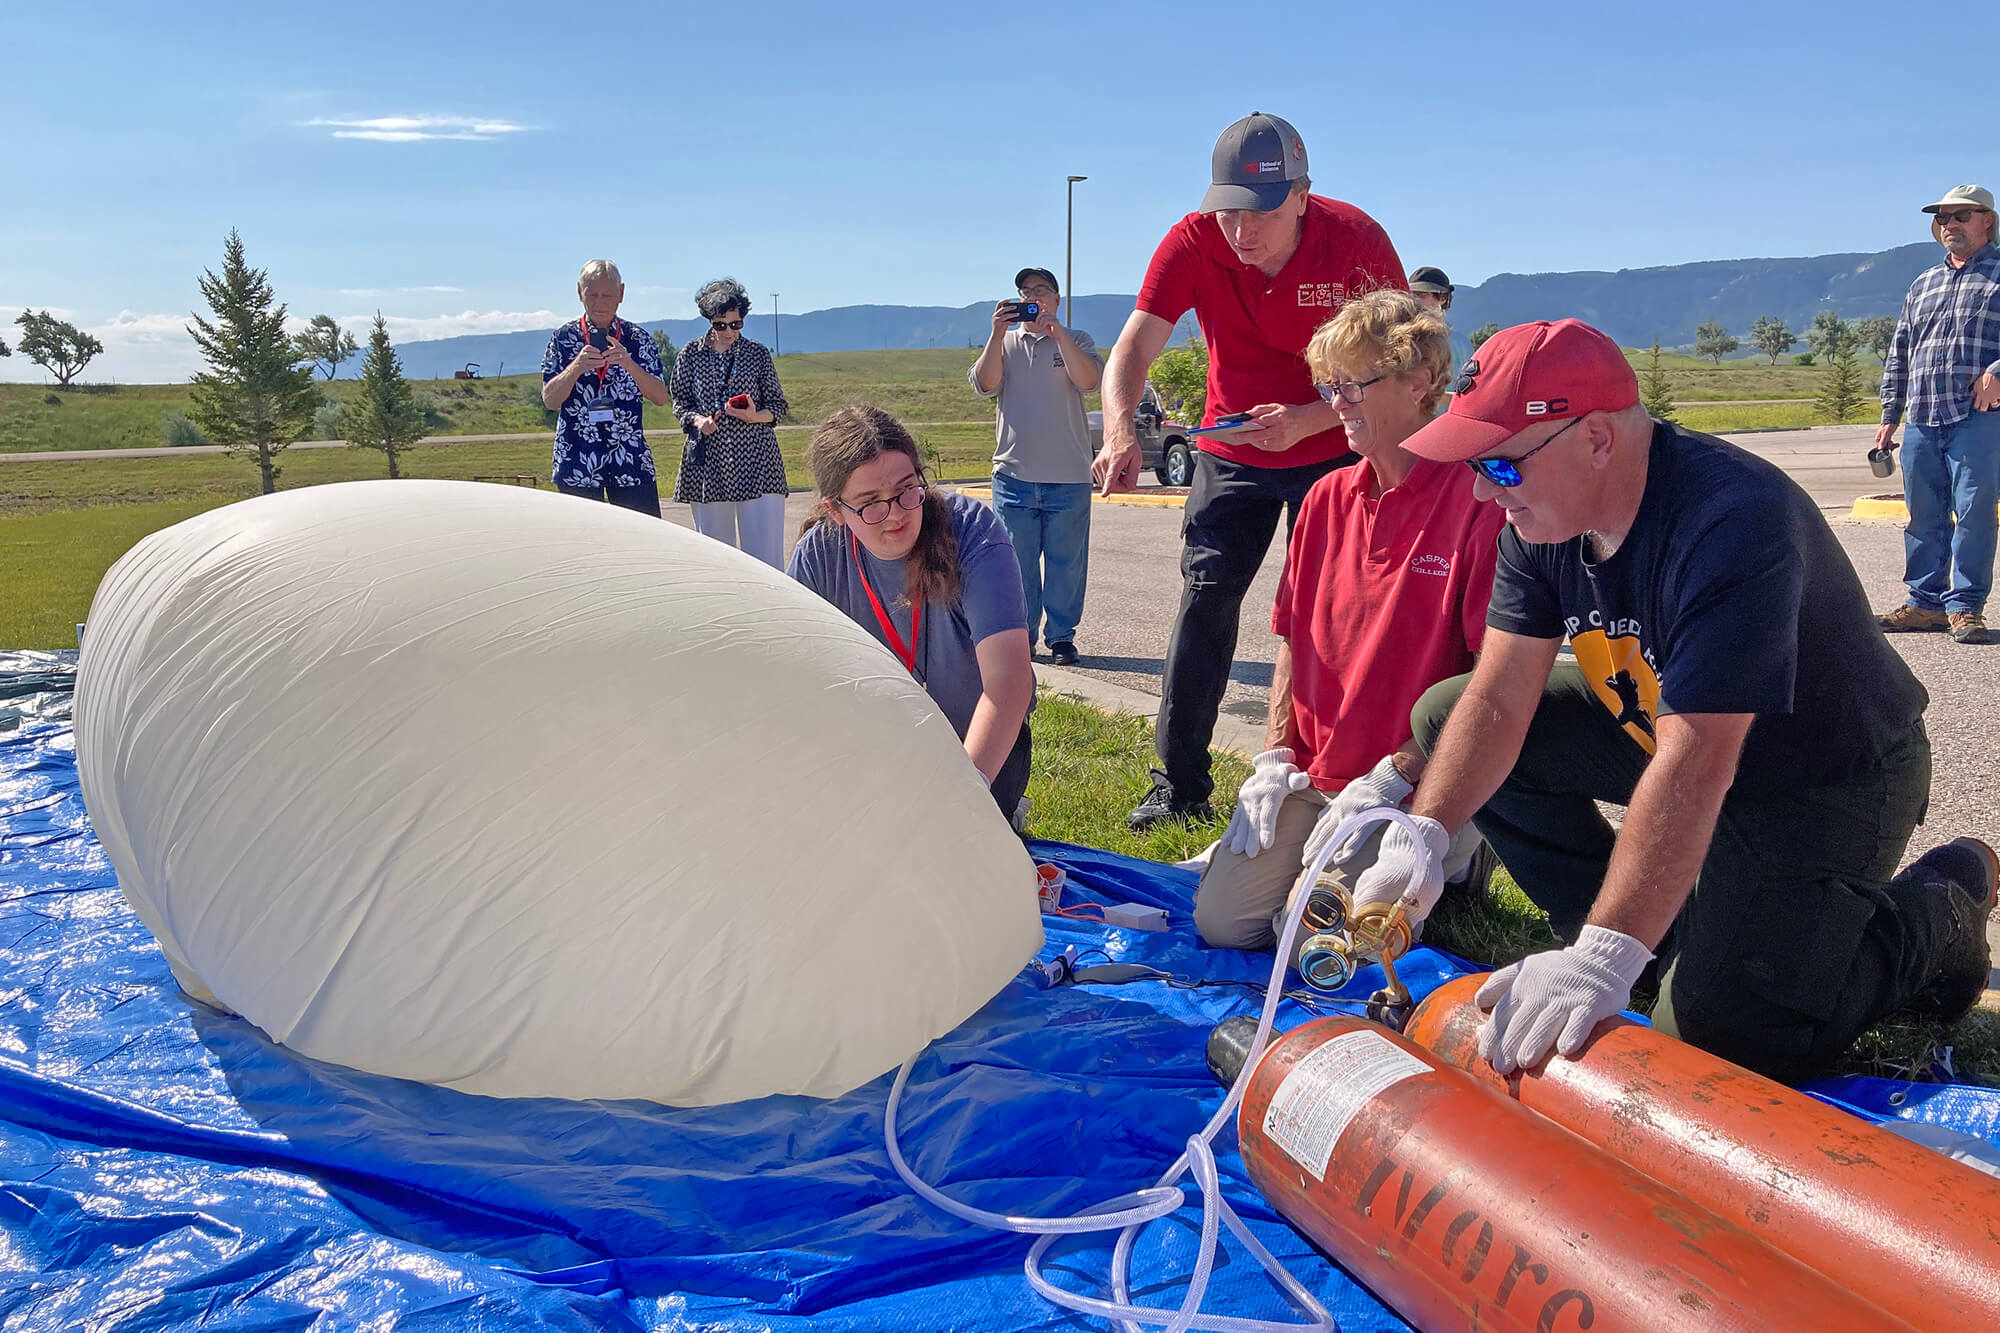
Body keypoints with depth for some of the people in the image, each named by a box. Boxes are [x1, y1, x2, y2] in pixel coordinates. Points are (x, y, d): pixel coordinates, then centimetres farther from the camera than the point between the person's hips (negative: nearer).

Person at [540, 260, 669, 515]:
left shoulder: (638, 339, 6)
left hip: (631, 462, 0)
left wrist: (629, 364, -18)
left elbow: (660, 397, -1)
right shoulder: (563, 338, 6)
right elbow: (549, 400, -2)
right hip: (576, 463, 0)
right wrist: (576, 367, -19)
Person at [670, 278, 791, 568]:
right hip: (708, 461, 2)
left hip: (754, 458, -1)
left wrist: (756, 416, -13)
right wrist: (697, 420, -8)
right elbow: (680, 402, 13)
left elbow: (779, 405, 8)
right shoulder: (691, 355, 7)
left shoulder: (758, 353, 5)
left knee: (764, 550, -8)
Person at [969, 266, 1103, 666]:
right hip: (1013, 474, 1)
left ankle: (1061, 637, 12)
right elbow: (985, 385, -3)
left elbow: (1088, 380, -9)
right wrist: (997, 334, -12)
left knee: (1066, 562, 2)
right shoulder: (1004, 343, 13)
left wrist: (1056, 331, -15)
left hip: (1068, 476, -1)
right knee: (1016, 562, 4)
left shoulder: (1076, 340, 10)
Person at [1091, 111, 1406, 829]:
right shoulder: (1193, 242, -17)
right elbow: (1133, 348, -22)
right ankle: (1179, 784, 3)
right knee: (1204, 599, -5)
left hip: (1333, 450, -1)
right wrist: (1120, 430, -43)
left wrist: (1305, 420, -31)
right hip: (1231, 453, 1)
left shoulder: (1358, 242, -21)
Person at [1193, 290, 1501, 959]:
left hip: (1416, 786, -5)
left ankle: (1450, 866, 10)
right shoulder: (1326, 499, 9)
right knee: (1220, 921, -5)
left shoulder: (1476, 498, -13)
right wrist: (1275, 758, 3)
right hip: (1308, 777, 6)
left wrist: (1392, 776, -17)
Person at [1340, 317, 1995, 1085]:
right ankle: (1653, 928, 6)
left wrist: (1604, 955, -46)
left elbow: (1696, 765, -41)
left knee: (1720, 1041, -17)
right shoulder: (1544, 518, -10)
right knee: (1445, 719, -3)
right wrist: (1422, 836, -27)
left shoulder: (1729, 524, -35)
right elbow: (1498, 701, -13)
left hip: (1828, 777, -7)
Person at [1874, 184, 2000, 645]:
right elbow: (1898, 354, 22)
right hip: (1921, 422, 5)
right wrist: (1889, 415, 16)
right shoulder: (1923, 284, 21)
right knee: (1923, 516, 7)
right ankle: (1926, 602, 15)